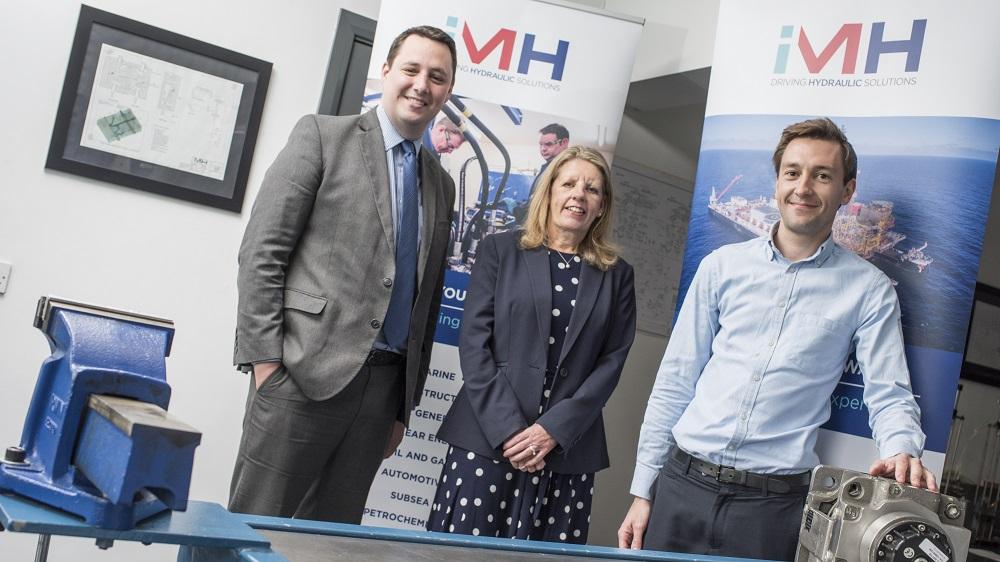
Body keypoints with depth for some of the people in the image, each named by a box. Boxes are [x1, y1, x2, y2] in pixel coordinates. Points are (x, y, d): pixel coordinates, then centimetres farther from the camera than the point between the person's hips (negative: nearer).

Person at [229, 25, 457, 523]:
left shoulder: (442, 186, 17)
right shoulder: (323, 135, 2)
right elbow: (261, 252, -5)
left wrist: (404, 406, 16)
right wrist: (264, 358, -12)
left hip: (385, 383, 5)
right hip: (307, 370, -5)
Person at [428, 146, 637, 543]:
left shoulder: (616, 275, 12)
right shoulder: (500, 250, 7)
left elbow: (611, 361, 4)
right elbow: (474, 342, 0)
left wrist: (554, 429, -9)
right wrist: (507, 428, -11)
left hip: (568, 447, 2)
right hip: (488, 437, -1)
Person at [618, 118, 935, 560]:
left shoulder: (870, 289, 1)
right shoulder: (722, 266, 5)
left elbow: (889, 396, -1)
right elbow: (675, 382, 7)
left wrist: (902, 453, -24)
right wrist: (642, 491, 5)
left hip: (774, 504, -1)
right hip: (682, 484, 2)